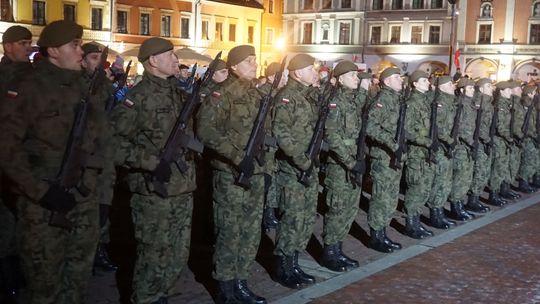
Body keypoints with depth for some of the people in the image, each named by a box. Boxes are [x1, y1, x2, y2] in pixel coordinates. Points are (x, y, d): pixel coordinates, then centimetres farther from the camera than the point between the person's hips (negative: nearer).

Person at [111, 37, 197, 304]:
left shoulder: (179, 91, 12)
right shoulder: (138, 97, -12)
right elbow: (114, 140, -18)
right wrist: (153, 163, -22)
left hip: (183, 189, 8)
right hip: (153, 192, -7)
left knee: (178, 255, 16)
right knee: (154, 256, 2)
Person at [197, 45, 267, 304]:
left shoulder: (256, 93, 13)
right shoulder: (223, 93, -11)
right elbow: (205, 130, -21)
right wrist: (237, 157, -25)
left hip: (256, 173, 8)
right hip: (231, 175, -8)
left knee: (251, 232, 12)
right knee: (229, 234, 0)